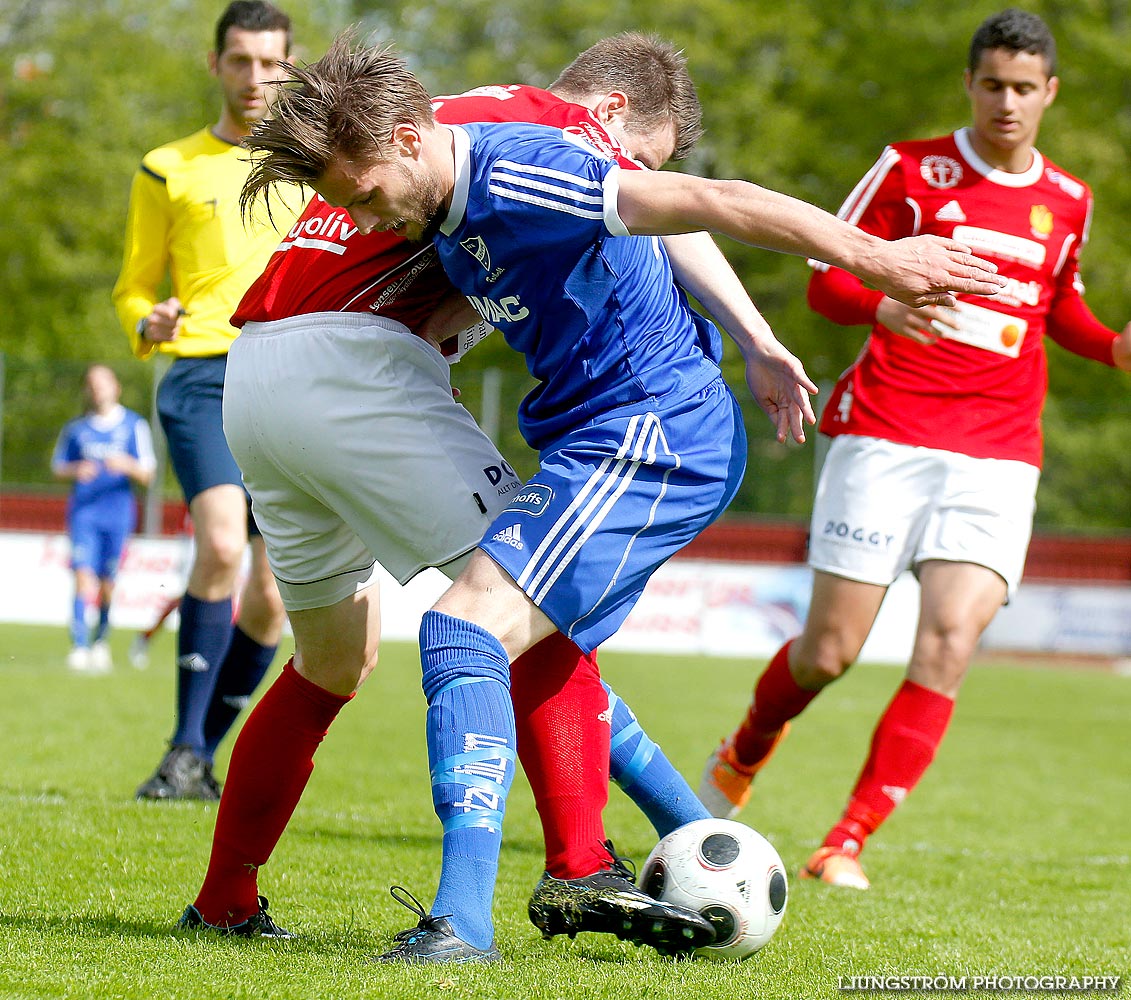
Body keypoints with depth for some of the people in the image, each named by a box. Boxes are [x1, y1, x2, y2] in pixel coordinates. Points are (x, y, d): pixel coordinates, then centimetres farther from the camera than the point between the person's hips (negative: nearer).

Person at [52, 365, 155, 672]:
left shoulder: (134, 425, 5)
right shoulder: (75, 428, 10)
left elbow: (146, 474, 3)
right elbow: (57, 467, 14)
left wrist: (126, 465, -18)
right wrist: (76, 471, -8)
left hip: (118, 511, 0)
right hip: (83, 510, 0)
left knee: (108, 583, 2)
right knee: (84, 575, -14)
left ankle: (102, 641, 23)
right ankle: (79, 646, -18)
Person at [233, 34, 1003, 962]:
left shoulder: (512, 177, -21)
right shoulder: (452, 208, 9)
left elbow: (707, 202, -25)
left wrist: (875, 256, -27)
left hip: (649, 439, -11)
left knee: (466, 628, -20)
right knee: (539, 654, 23)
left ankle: (462, 916, -28)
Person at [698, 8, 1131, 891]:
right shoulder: (913, 169, 2)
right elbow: (828, 280, 3)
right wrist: (884, 305, -19)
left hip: (997, 458, 2)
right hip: (886, 434, -2)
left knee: (949, 645, -15)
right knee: (830, 652, -2)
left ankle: (847, 845, -9)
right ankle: (742, 760, 31)